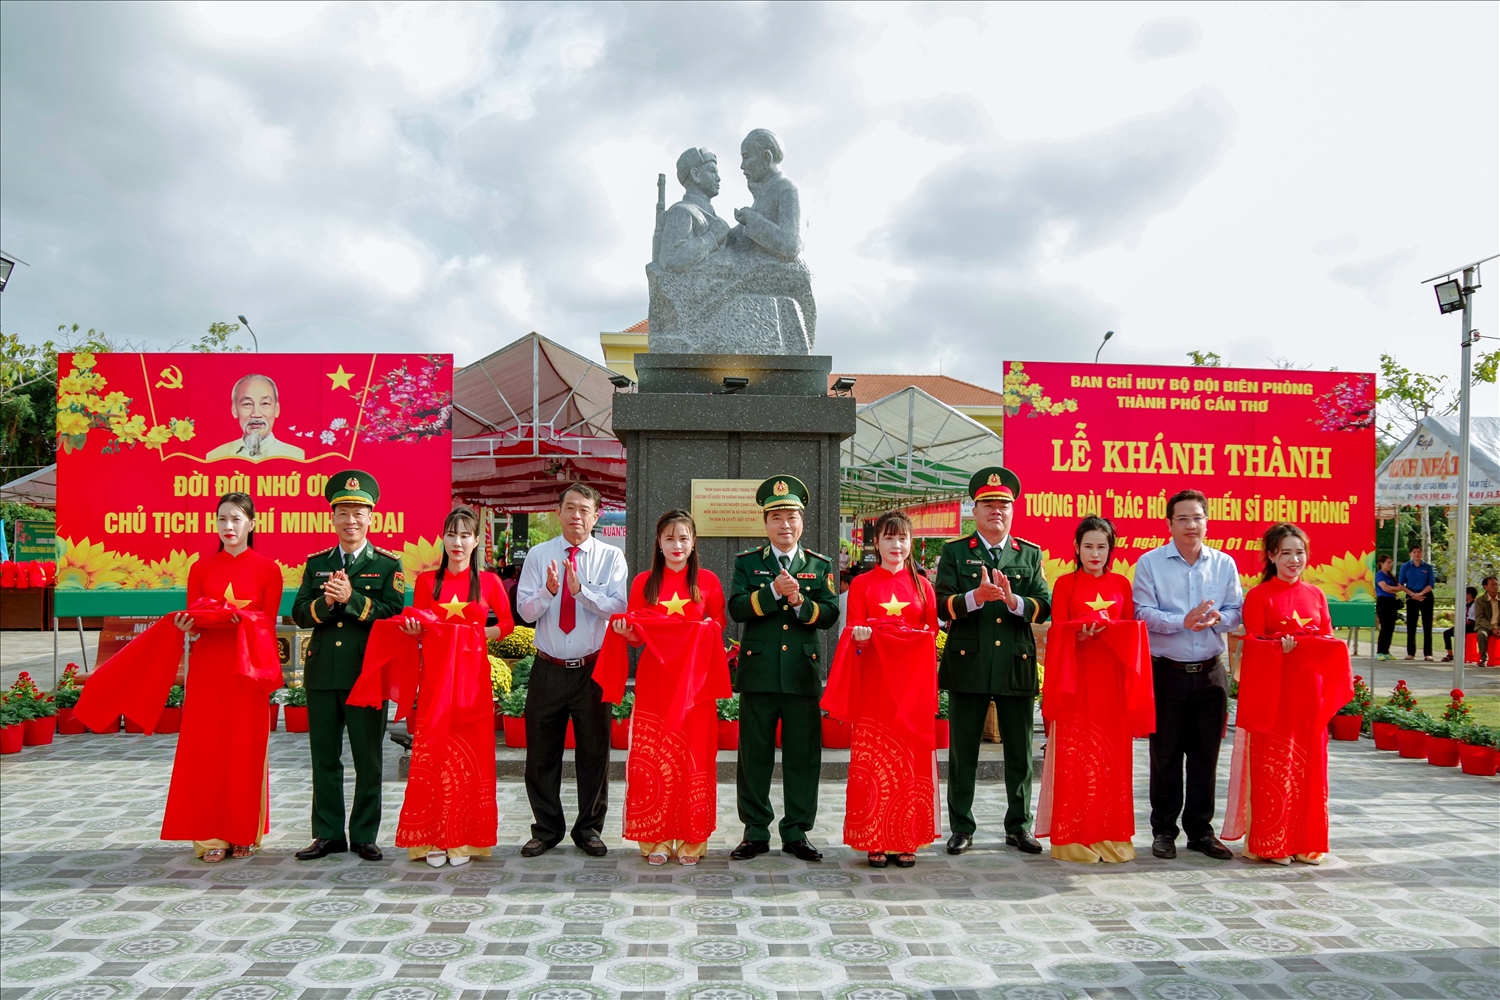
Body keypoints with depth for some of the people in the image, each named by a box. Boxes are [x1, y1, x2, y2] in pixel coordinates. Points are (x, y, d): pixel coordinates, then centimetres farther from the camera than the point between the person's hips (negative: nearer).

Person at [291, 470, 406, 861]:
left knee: (368, 759, 4)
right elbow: (299, 614, 5)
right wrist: (326, 602, -14)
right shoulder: (316, 563, 12)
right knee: (325, 758, 10)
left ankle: (364, 836, 14)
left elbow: (393, 613, -10)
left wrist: (352, 598, -19)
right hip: (322, 673, 3)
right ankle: (328, 834, 21)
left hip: (367, 672, -3)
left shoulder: (388, 564, 2)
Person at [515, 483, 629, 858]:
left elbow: (617, 607, -13)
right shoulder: (538, 555, 4)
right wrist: (548, 590, -21)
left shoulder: (611, 557, 0)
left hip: (592, 669, -1)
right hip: (548, 669, 1)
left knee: (594, 752, 8)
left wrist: (580, 588, -26)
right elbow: (525, 610, -3)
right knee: (541, 753, 9)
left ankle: (589, 829, 24)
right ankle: (546, 829, 26)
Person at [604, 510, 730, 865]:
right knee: (652, 759, 0)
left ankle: (690, 840, 13)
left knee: (694, 758, 1)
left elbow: (719, 629, 8)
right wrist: (626, 631, -11)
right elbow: (636, 634, 10)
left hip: (695, 683, -1)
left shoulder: (708, 581, 5)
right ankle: (656, 840, 13)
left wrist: (709, 630, -13)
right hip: (654, 682, 1)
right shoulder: (643, 582, 8)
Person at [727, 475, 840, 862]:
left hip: (803, 674, 1)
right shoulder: (747, 562, 8)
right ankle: (756, 832, 17)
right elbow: (736, 608, -6)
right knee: (754, 755, 5)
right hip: (758, 672, 0)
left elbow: (830, 614, -1)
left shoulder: (820, 566, 10)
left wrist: (799, 602, -17)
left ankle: (797, 832, 17)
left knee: (803, 755, 5)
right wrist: (773, 592, -17)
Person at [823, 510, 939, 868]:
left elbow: (933, 634, 12)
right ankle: (876, 842, 7)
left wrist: (925, 638, -9)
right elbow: (853, 633, 1)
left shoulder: (922, 585, 12)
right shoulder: (862, 584, 6)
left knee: (912, 761, 2)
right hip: (875, 684, -1)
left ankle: (907, 841, 12)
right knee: (873, 761, -2)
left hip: (913, 686, 2)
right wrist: (860, 637, -20)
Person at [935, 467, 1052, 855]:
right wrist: (976, 597, -23)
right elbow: (941, 605, -6)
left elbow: (1044, 606, -1)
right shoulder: (954, 553, 5)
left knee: (1020, 752, 9)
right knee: (963, 752, 5)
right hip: (967, 665, -1)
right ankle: (962, 827, 17)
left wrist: (1013, 600, -20)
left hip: (1017, 665, 2)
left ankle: (1019, 825, 23)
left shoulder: (1031, 554, 10)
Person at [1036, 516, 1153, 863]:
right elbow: (1057, 632, 1)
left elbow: (1132, 628, 12)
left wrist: (1106, 629, -8)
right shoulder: (1065, 584, 4)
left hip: (1112, 680, 3)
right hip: (1077, 680, -3)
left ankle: (1111, 835, 14)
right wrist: (1081, 632, -17)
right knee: (1074, 756, -3)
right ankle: (1075, 837, 6)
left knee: (1113, 757, 4)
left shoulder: (1121, 584, 12)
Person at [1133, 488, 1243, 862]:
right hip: (1167, 672, -2)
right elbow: (1144, 612, -8)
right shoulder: (1150, 563, -1)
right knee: (1165, 754, 4)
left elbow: (1236, 611, 5)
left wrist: (1216, 618, -16)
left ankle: (1200, 830, 21)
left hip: (1210, 672, 3)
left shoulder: (1224, 564, 8)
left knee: (1206, 754, 8)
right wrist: (1183, 621, -22)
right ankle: (1163, 830, 16)